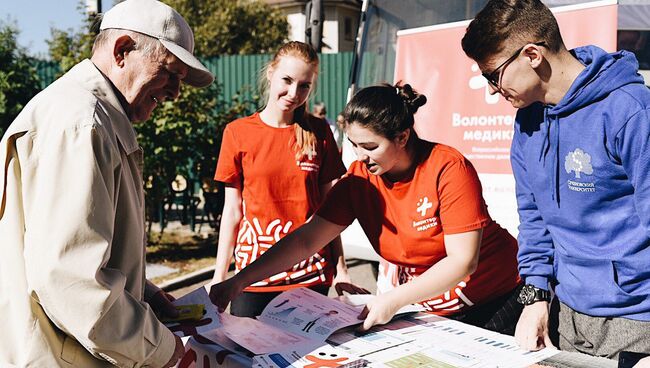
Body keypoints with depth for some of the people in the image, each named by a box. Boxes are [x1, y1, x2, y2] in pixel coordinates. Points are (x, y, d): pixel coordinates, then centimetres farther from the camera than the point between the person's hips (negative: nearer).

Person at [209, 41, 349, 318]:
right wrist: (219, 276, 2)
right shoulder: (238, 132, 0)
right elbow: (233, 210, 3)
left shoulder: (318, 132, 3)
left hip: (311, 273, 1)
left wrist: (340, 267, 5)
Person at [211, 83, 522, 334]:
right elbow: (306, 239, -12)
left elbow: (462, 260, -25)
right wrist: (240, 281, -20)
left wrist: (393, 300, -30)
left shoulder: (449, 169, -23)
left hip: (496, 302, -3)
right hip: (428, 309, 4)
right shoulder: (359, 179, -10)